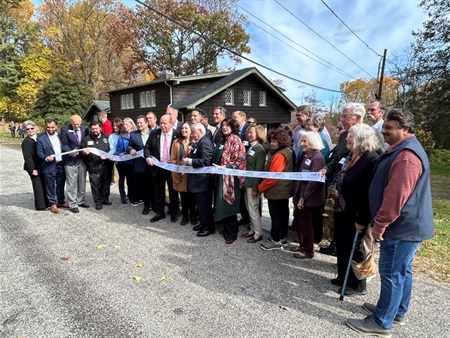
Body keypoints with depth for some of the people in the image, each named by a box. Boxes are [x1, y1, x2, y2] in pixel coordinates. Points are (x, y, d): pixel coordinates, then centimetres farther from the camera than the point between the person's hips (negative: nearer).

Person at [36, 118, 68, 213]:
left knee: (61, 185, 15)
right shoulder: (41, 138, -5)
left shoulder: (60, 136, 7)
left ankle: (61, 202, 30)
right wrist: (46, 158, -22)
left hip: (61, 165, 4)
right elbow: (39, 152, -5)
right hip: (49, 166, -4)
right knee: (50, 187, 5)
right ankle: (53, 204, 17)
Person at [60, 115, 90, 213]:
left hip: (82, 159, 4)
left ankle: (81, 201, 29)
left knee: (82, 182, 15)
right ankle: (73, 204, 10)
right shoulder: (65, 129, -6)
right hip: (70, 160, -4)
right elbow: (64, 145, -6)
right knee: (72, 184, 1)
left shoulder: (85, 129, 4)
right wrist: (70, 152, -22)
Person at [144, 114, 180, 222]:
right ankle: (159, 213, 27)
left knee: (173, 191, 11)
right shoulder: (154, 133, 2)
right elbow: (147, 147, 6)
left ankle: (173, 213, 27)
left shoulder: (177, 135, -8)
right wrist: (147, 157, -11)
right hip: (157, 167, 3)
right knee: (158, 191, 12)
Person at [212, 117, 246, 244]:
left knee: (228, 205, -3)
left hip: (230, 177, -8)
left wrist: (225, 167, -22)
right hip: (220, 176, 8)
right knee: (222, 204, 12)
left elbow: (240, 159, -17)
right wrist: (215, 167, 8)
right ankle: (227, 229, 27)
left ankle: (231, 233, 10)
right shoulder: (222, 140, 16)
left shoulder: (235, 140, -9)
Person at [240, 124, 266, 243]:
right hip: (247, 183, 9)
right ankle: (252, 230, 28)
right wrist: (244, 182, 12)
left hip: (253, 184, -8)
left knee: (253, 209, -1)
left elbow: (259, 170, -17)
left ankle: (258, 234, 12)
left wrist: (255, 187, -19)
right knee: (249, 209, 15)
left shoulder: (259, 149, -14)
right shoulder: (250, 147, 12)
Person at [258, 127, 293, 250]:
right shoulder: (286, 151, 10)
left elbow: (273, 176, -24)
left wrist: (260, 187, -11)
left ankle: (275, 241, 13)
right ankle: (283, 238, 29)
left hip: (276, 191, -10)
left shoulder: (279, 155, -22)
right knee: (283, 214, 16)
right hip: (283, 190, 10)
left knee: (276, 216, 1)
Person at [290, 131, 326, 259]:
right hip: (300, 195, 8)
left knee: (305, 224, 4)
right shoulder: (305, 155, 11)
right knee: (298, 222, 17)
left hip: (308, 198, -8)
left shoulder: (317, 157, -16)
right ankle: (302, 245, 35)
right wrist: (297, 194, 11)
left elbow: (314, 180, -22)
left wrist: (303, 197, -21)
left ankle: (308, 251, 20)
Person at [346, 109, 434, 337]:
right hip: (406, 225, 11)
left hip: (403, 226, -11)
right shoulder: (402, 150, 14)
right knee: (401, 271, 20)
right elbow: (390, 191, 20)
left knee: (392, 274, 0)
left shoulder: (406, 155, -23)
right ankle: (397, 312, 36)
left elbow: (396, 196, -27)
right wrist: (381, 222, 22)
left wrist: (380, 224, -18)